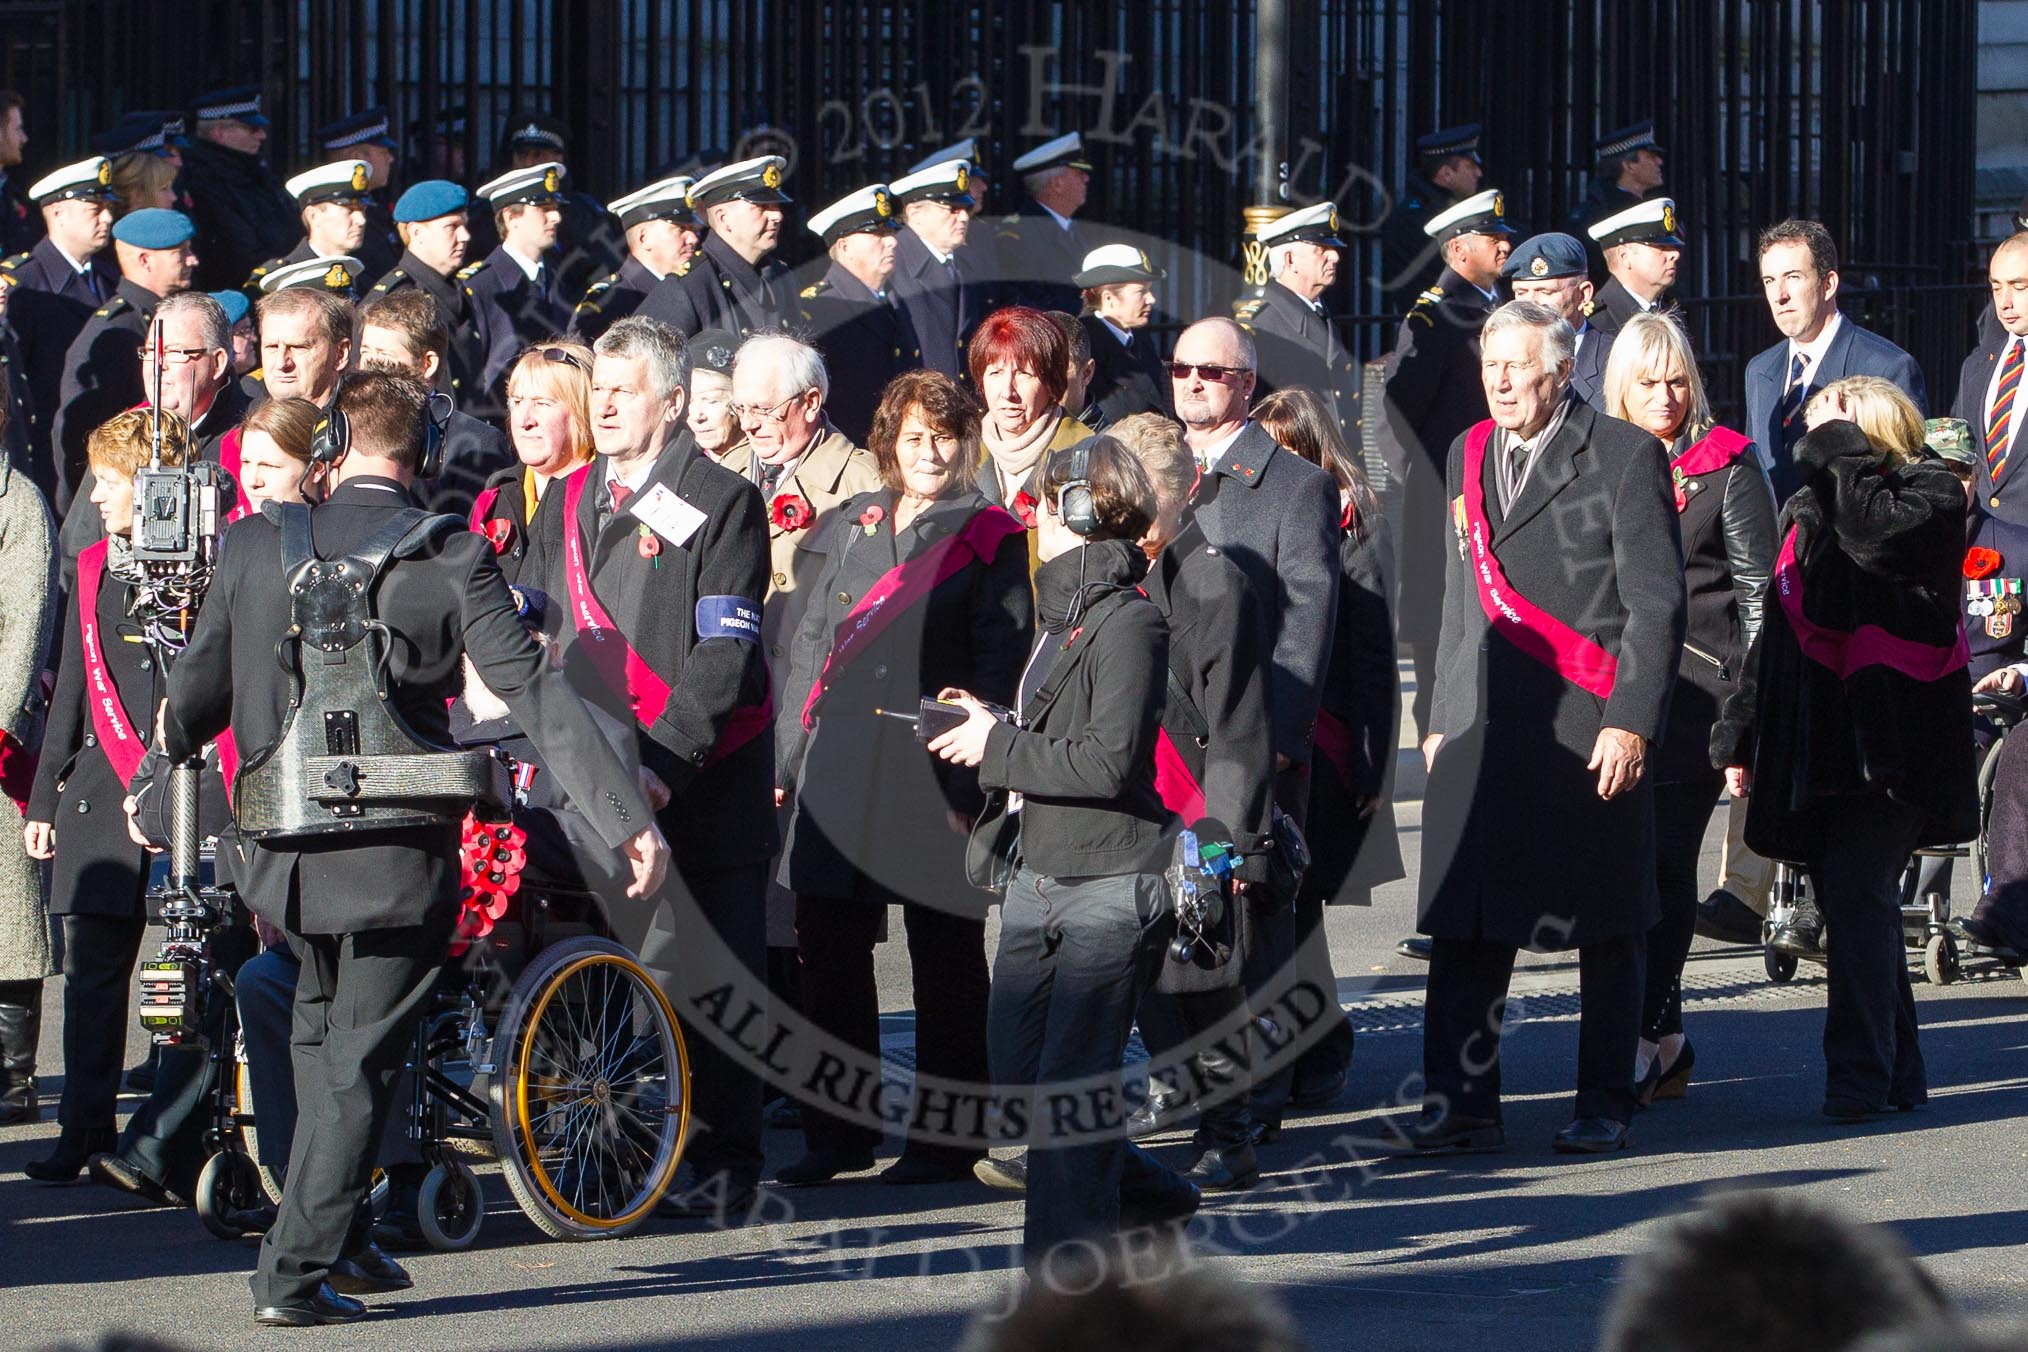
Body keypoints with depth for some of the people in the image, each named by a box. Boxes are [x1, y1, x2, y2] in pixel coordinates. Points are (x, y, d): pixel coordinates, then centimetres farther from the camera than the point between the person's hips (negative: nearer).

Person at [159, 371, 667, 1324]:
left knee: (323, 1037, 24)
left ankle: (339, 1241, 28)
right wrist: (627, 818, -14)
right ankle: (297, 1271, 1)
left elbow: (197, 692, 5)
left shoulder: (254, 547, -2)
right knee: (357, 1064, 5)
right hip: (398, 858, -3)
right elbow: (535, 693, -14)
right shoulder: (452, 560, -10)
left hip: (283, 851, 3)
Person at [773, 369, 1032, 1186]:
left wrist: (971, 781, -13)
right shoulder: (848, 528, 14)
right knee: (829, 954, 5)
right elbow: (809, 649, 15)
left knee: (945, 960, 2)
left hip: (933, 776, -4)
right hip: (840, 773, 4)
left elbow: (1000, 667, -5)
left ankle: (945, 1140, 10)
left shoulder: (992, 540, 0)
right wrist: (786, 761, 8)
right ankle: (838, 1134, 14)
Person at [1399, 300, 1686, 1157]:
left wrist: (1630, 723, -12)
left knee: (1606, 931, 3)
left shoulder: (1624, 456, -4)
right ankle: (1461, 1106, 1)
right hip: (1482, 732, 5)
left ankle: (1604, 1107, 12)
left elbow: (1657, 603, -6)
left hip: (1589, 730, -5)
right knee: (1466, 927, -2)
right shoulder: (1469, 454, 15)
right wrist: (1442, 720, 17)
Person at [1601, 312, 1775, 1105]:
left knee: (1662, 861, -9)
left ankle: (1643, 1045, -10)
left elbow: (1757, 591, 1)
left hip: (1697, 688, -4)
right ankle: (1666, 1044, 12)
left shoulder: (1726, 467, 2)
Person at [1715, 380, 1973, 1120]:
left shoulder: (1929, 492, -2)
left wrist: (1840, 449, -13)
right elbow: (1778, 630, 23)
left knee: (1859, 898, -14)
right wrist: (1741, 735, 20)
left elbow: (1881, 534, -26)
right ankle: (1898, 1071, 15)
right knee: (1845, 900, 7)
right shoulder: (1807, 509, 19)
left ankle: (1861, 1073, -13)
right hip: (1818, 738, 7)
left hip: (1890, 737, -7)